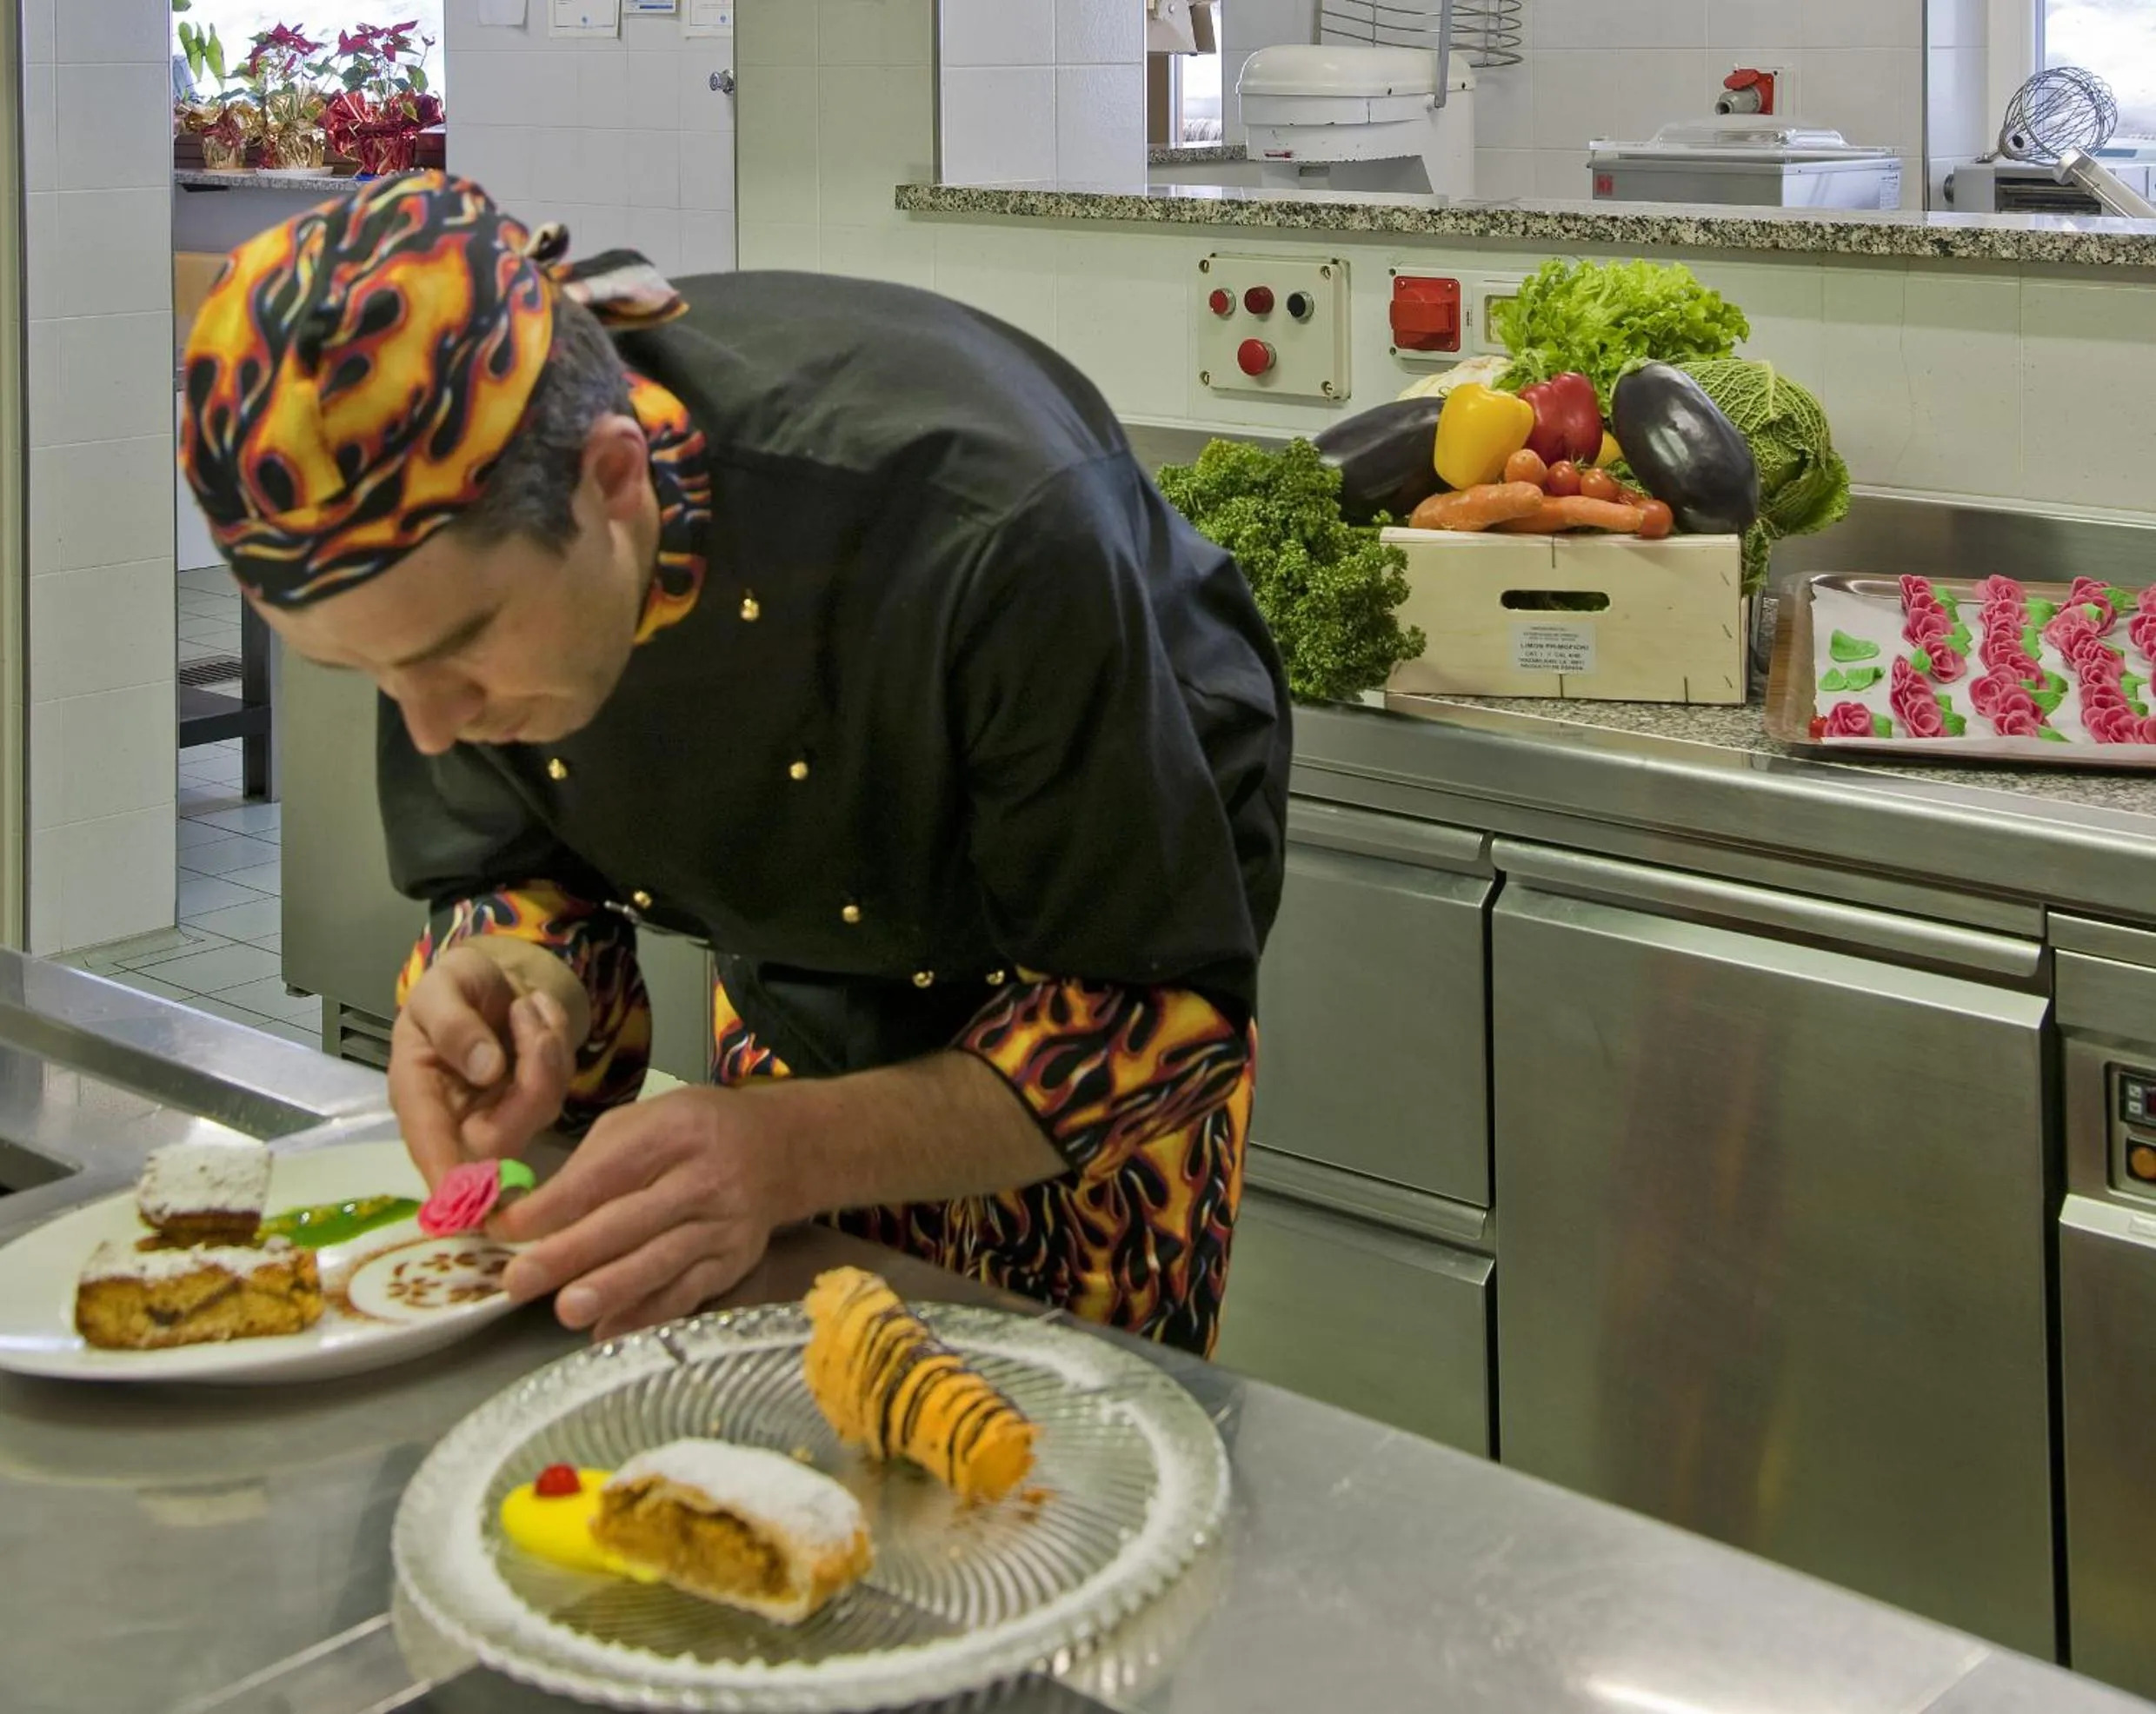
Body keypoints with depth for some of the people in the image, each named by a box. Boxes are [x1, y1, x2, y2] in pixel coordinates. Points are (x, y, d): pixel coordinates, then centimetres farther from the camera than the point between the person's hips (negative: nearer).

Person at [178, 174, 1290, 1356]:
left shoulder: (981, 529, -41)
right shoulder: (425, 559, -26)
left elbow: (1155, 997, -31)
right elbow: (506, 867, -8)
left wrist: (796, 1155, -45)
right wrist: (534, 990, -33)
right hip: (794, 1009, 4)